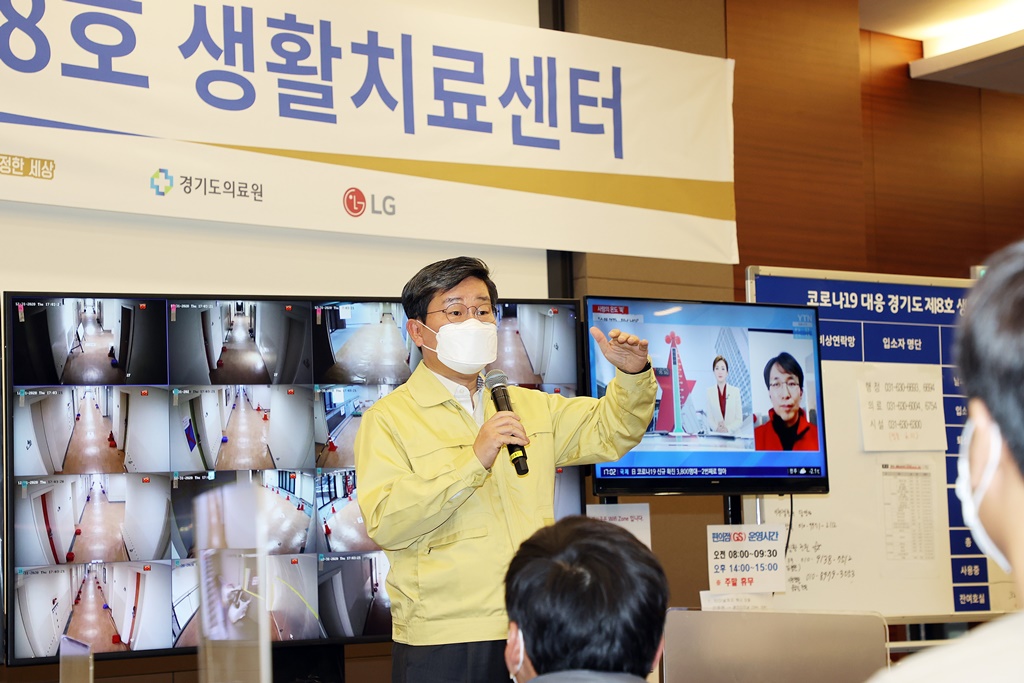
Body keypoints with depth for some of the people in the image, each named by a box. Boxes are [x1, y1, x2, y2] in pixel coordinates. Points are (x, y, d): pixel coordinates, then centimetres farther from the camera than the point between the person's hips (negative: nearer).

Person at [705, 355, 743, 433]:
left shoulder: (735, 391, 7)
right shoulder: (708, 392, 7)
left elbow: (739, 419, 4)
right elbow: (709, 418, 4)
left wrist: (728, 429, -13)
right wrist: (716, 428, -15)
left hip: (733, 434, 0)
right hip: (716, 434, 0)